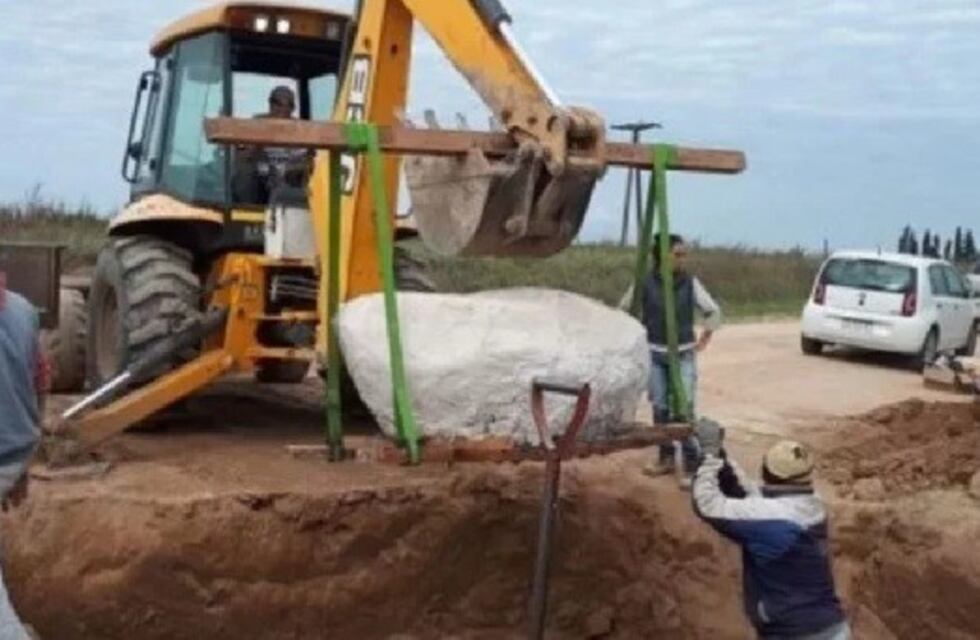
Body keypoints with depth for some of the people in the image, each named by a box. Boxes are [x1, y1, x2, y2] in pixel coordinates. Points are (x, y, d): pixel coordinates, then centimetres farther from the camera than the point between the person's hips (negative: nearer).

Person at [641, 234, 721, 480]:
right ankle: (666, 457, 21)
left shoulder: (690, 283, -4)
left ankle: (691, 464, -4)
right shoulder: (646, 283, -6)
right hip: (655, 354, 1)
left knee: (684, 409, -7)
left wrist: (705, 337, 8)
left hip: (683, 354, -1)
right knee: (660, 408, 8)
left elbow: (713, 311, 11)